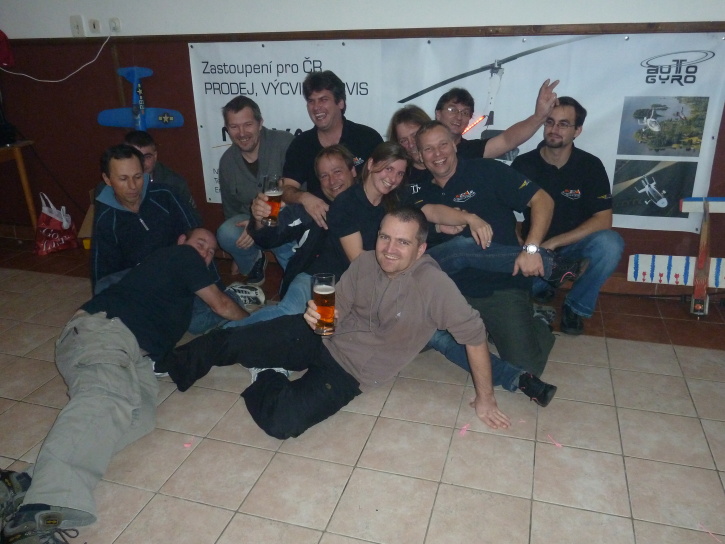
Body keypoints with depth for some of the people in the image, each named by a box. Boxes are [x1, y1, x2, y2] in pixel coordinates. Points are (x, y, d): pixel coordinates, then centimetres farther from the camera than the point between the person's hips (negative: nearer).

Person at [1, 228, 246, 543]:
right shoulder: (182, 255, 11)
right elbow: (223, 306, 16)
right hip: (103, 327, -8)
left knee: (139, 416, -23)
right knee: (107, 399, -37)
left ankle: (35, 482, -38)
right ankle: (44, 511, -59)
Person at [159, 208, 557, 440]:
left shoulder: (432, 285, -26)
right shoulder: (365, 263, -8)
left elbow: (474, 336, -20)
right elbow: (337, 310, 1)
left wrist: (484, 398, -13)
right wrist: (318, 315, -22)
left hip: (349, 371, -4)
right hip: (321, 337, 4)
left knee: (282, 423, -26)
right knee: (231, 341, -8)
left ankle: (266, 381, 9)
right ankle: (168, 367, 23)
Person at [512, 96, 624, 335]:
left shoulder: (590, 166, -9)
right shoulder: (523, 164, -7)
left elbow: (603, 220, -15)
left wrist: (554, 243, -23)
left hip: (573, 244, 0)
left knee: (609, 243, -32)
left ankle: (576, 306, -6)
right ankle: (543, 286, 14)